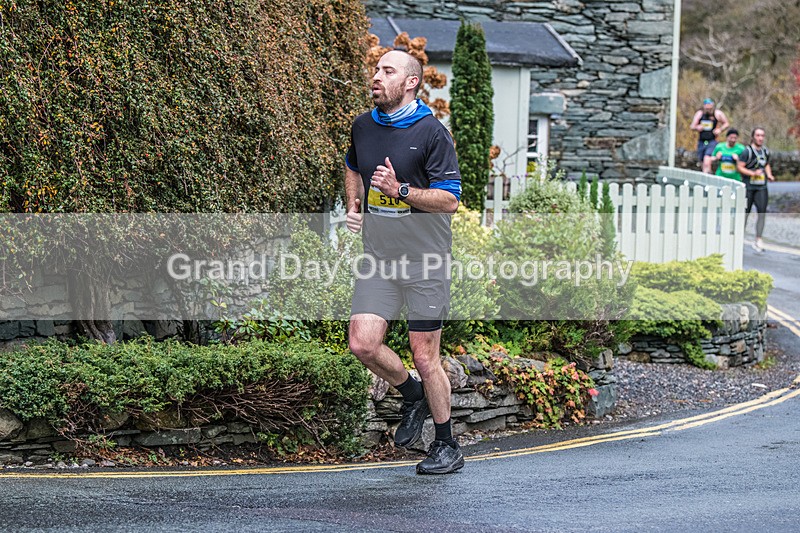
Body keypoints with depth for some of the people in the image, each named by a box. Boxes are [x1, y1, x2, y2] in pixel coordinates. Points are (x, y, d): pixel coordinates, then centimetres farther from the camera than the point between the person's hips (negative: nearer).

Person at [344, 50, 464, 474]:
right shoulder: (363, 126, 8)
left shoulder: (432, 133, -10)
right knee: (362, 344, -7)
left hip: (425, 262, -5)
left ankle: (446, 447, 15)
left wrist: (400, 190, -22)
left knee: (424, 356, -1)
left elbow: (450, 199, -12)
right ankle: (412, 395, 22)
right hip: (378, 258, 5)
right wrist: (353, 207, 14)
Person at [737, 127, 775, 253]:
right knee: (745, 212, 1)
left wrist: (769, 175, 9)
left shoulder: (765, 151, 12)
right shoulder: (748, 151, -8)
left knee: (762, 212, -8)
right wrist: (753, 173, -21)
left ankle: (758, 240, -6)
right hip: (749, 186, -5)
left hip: (761, 187, 5)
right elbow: (740, 167, -11)